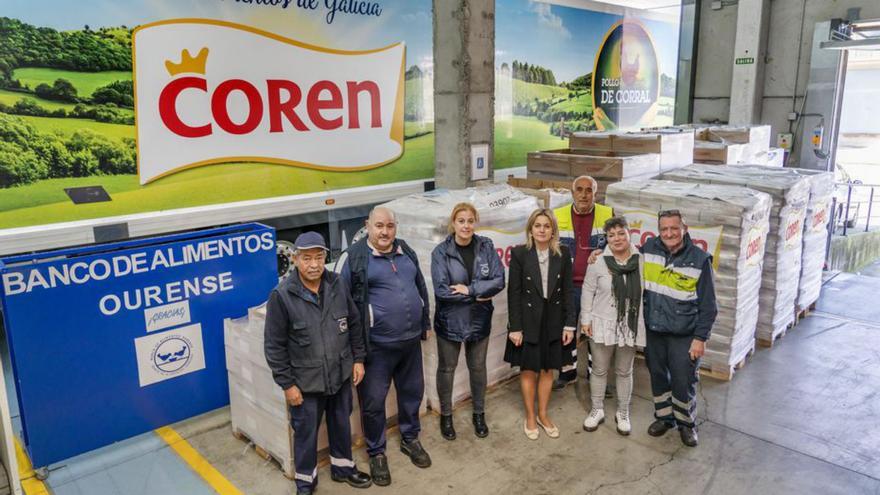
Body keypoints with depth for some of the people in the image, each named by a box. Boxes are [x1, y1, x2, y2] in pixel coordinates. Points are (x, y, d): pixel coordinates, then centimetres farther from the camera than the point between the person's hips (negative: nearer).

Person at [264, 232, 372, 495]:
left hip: (341, 374, 4)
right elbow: (275, 346, -12)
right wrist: (287, 383, -11)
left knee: (341, 425, 21)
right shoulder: (282, 296, -18)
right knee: (306, 432, 13)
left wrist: (358, 358, 5)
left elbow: (354, 324, 7)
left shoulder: (337, 285, -6)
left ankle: (342, 467, 45)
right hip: (306, 381, -3)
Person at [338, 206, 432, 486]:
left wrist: (425, 323, 18)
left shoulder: (406, 251, 6)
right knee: (373, 401, 6)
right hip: (377, 345, -5)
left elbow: (421, 287, 17)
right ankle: (376, 452, 27)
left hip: (411, 340, 6)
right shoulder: (354, 257, -11)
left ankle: (410, 439, 41)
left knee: (412, 391, 19)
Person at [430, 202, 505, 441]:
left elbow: (499, 281, -11)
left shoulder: (486, 247, -6)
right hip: (449, 320, -2)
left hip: (479, 320, 2)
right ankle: (446, 416, 34)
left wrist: (469, 289, -21)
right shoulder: (441, 252, -13)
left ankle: (479, 414, 38)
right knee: (447, 368, 14)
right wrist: (477, 295, -16)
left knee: (478, 367, 18)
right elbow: (441, 290, -19)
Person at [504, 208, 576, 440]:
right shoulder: (520, 253, -9)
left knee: (548, 370, 14)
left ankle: (543, 414, 32)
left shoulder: (562, 254, -2)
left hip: (553, 321, 2)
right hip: (528, 321, -2)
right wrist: (515, 327, -11)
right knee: (529, 370, 10)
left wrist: (570, 324, -2)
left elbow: (567, 291, 1)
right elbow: (513, 292, -8)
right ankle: (530, 417, 27)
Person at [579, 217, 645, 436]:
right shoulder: (598, 262, -9)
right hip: (602, 326, -1)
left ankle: (623, 413, 32)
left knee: (624, 372, 15)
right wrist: (585, 320, -4)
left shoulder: (641, 261, -5)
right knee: (599, 371, 12)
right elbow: (587, 292, -3)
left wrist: (645, 321, 3)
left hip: (630, 327, 1)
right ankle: (597, 410, 30)